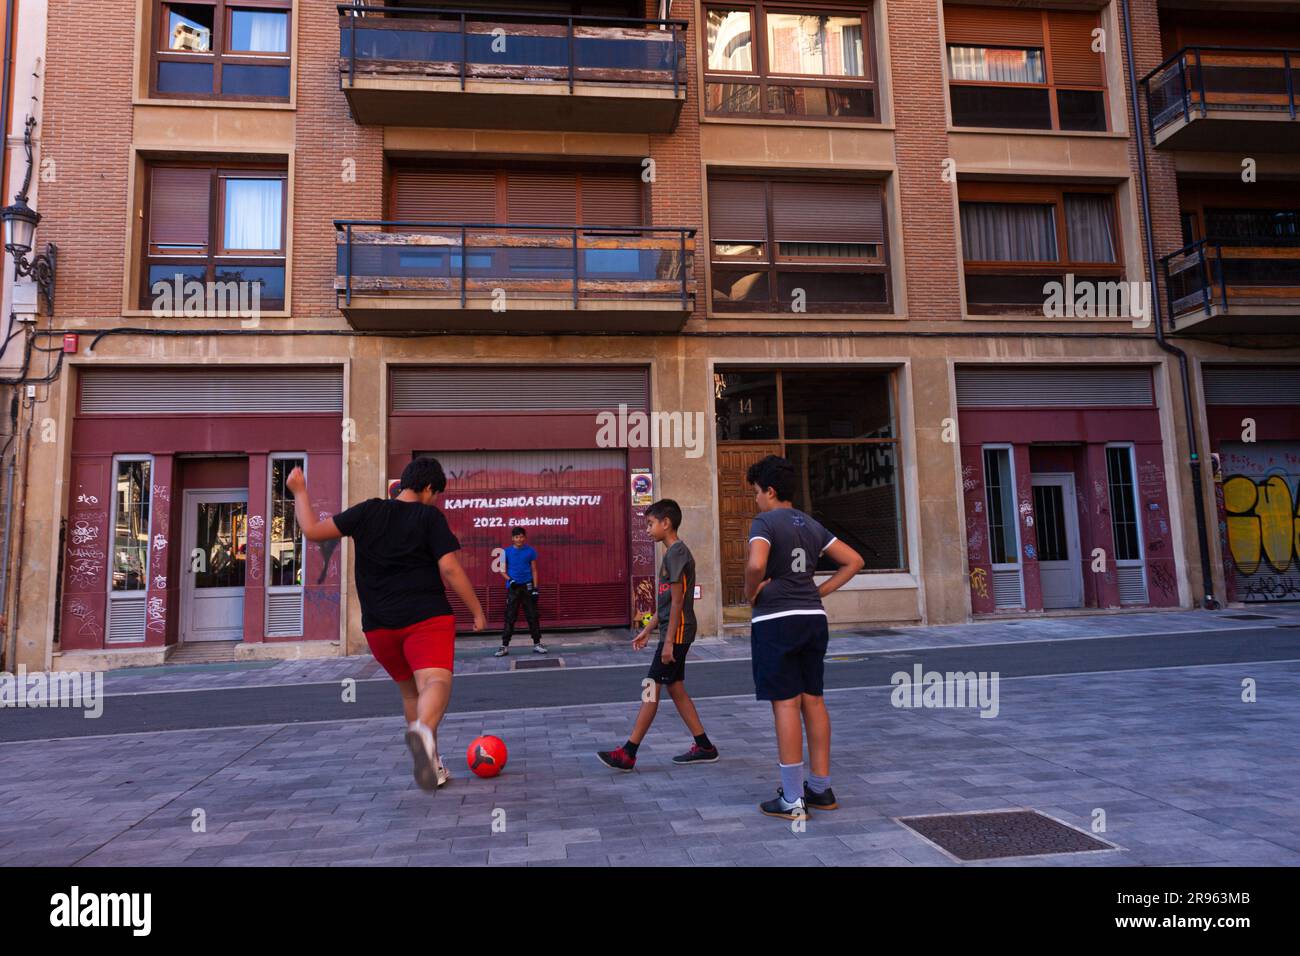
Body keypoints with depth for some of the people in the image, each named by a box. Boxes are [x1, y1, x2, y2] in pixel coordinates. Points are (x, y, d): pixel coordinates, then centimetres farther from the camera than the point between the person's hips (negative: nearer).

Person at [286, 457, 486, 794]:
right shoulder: (430, 517, -2)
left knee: (410, 691, 21)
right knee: (436, 681, -20)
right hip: (427, 617, -5)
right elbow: (450, 569, -9)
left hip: (378, 625, 5)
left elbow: (312, 530, 6)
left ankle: (433, 765, 25)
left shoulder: (369, 511, 7)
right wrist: (478, 611, -2)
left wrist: (299, 491, 20)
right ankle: (423, 730, -53)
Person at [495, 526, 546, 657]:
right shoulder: (507, 552, 1)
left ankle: (537, 643, 11)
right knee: (510, 617, 0)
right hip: (513, 587, 0)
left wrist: (535, 588, -3)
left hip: (527, 586, 0)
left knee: (532, 616, 3)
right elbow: (503, 570, 7)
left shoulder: (530, 551, 1)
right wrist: (509, 580, -12)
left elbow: (534, 570, 4)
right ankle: (505, 645, 5)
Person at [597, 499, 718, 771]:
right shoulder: (672, 553, 15)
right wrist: (647, 631, 20)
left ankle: (628, 754, -1)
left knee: (651, 688, -6)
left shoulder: (676, 552, -15)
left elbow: (677, 600, -19)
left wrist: (669, 641, -19)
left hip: (677, 632, -10)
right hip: (675, 633, 10)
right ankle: (704, 747, 18)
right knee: (675, 688, 12)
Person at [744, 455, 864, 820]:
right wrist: (819, 591, 11)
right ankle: (821, 789, 21)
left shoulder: (765, 522, -9)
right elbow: (854, 561, 16)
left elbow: (756, 564, -28)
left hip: (775, 621, -7)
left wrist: (751, 593, -9)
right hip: (813, 617, 7)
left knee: (785, 704, -3)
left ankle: (792, 799, 3)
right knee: (813, 701, 12)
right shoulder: (811, 525, 13)